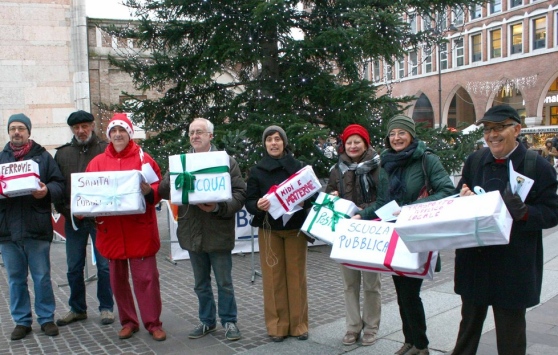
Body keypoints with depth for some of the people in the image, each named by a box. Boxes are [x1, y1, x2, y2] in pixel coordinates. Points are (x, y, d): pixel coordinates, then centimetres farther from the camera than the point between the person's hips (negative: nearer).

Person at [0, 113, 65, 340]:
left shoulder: (43, 156, 5)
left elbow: (59, 185, 1)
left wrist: (47, 191, -20)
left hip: (37, 228, -2)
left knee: (42, 277, 5)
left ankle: (46, 319, 18)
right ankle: (22, 321, 22)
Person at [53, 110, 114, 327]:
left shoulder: (106, 150, 0)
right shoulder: (62, 153, 10)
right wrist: (66, 211, -5)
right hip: (73, 220, 3)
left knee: (104, 265, 4)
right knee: (74, 268, 11)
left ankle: (106, 307, 17)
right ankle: (77, 309, 25)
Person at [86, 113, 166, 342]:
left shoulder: (143, 159, 1)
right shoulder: (97, 162, 9)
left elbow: (159, 189, -1)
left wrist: (149, 191, -22)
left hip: (140, 230, -3)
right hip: (111, 230, 4)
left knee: (146, 277, 0)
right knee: (117, 278, 12)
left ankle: (153, 323, 12)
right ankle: (128, 321, 27)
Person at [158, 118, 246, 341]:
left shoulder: (226, 161, -2)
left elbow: (240, 194, -8)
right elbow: (164, 190, -2)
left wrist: (218, 207, -23)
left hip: (218, 233, -3)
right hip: (192, 233, 4)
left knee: (224, 282, 8)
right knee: (201, 283, 16)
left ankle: (229, 321, 24)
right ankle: (207, 321, 32)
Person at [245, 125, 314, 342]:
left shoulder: (298, 166, 3)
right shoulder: (257, 170, 3)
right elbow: (249, 202, -1)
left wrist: (303, 201, -18)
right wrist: (258, 205, -23)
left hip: (295, 228, 0)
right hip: (269, 230, 0)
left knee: (296, 275, 3)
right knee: (273, 277, 1)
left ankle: (299, 324, 14)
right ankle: (277, 325, 11)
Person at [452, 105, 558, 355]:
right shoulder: (475, 161, 6)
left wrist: (523, 212, -28)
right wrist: (464, 197, -12)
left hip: (513, 265, -4)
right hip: (474, 259, 4)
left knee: (510, 326, 11)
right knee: (470, 319, 19)